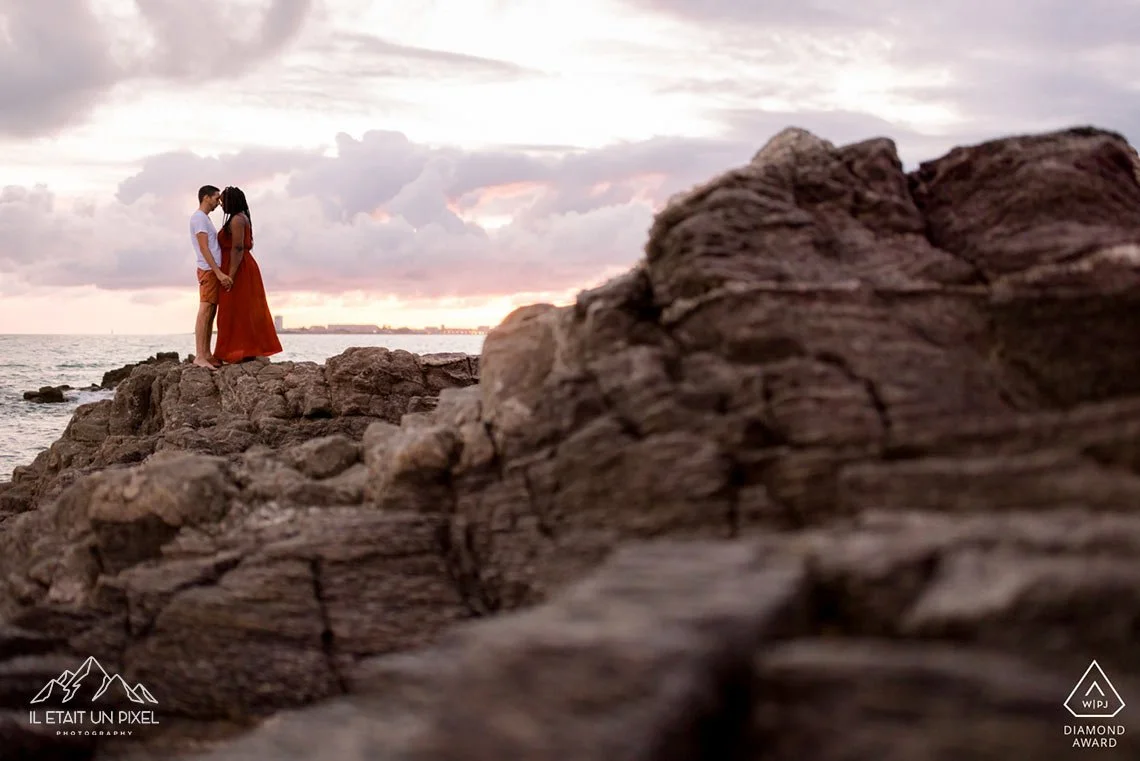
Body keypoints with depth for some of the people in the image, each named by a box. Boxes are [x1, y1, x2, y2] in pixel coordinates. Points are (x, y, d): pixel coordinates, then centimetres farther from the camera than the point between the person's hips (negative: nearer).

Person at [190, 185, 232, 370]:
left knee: (210, 313, 8)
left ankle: (206, 355, 9)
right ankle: (199, 356, -17)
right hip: (208, 270, -10)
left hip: (214, 271, 10)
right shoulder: (199, 217, -8)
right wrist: (219, 273, -23)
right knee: (205, 311, -13)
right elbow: (204, 248, -17)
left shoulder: (205, 218, 22)